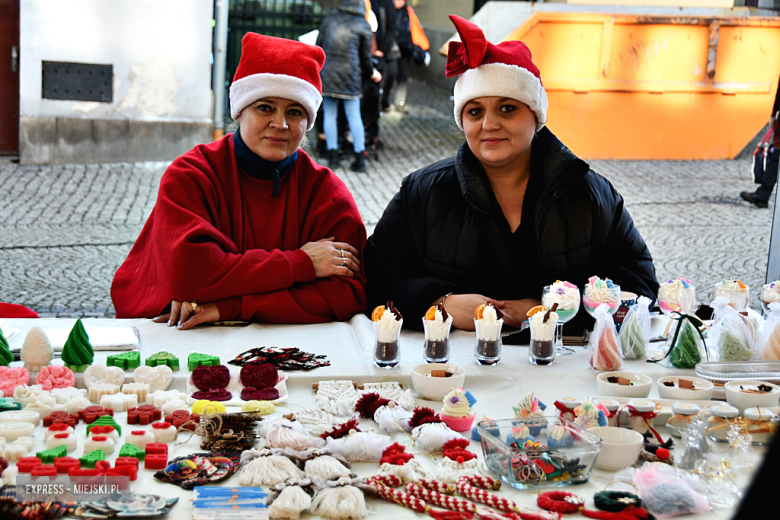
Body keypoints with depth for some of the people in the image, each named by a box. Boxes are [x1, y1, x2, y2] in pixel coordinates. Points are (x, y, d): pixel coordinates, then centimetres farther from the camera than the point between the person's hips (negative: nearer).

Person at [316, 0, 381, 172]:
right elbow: (365, 56, 9)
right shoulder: (363, 25, 4)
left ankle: (332, 156, 7)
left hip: (327, 73, 2)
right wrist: (372, 73, 26)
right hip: (350, 74, -1)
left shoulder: (329, 19, 10)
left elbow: (318, 46, 11)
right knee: (354, 116, 4)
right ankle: (360, 158, 4)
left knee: (329, 115, 8)